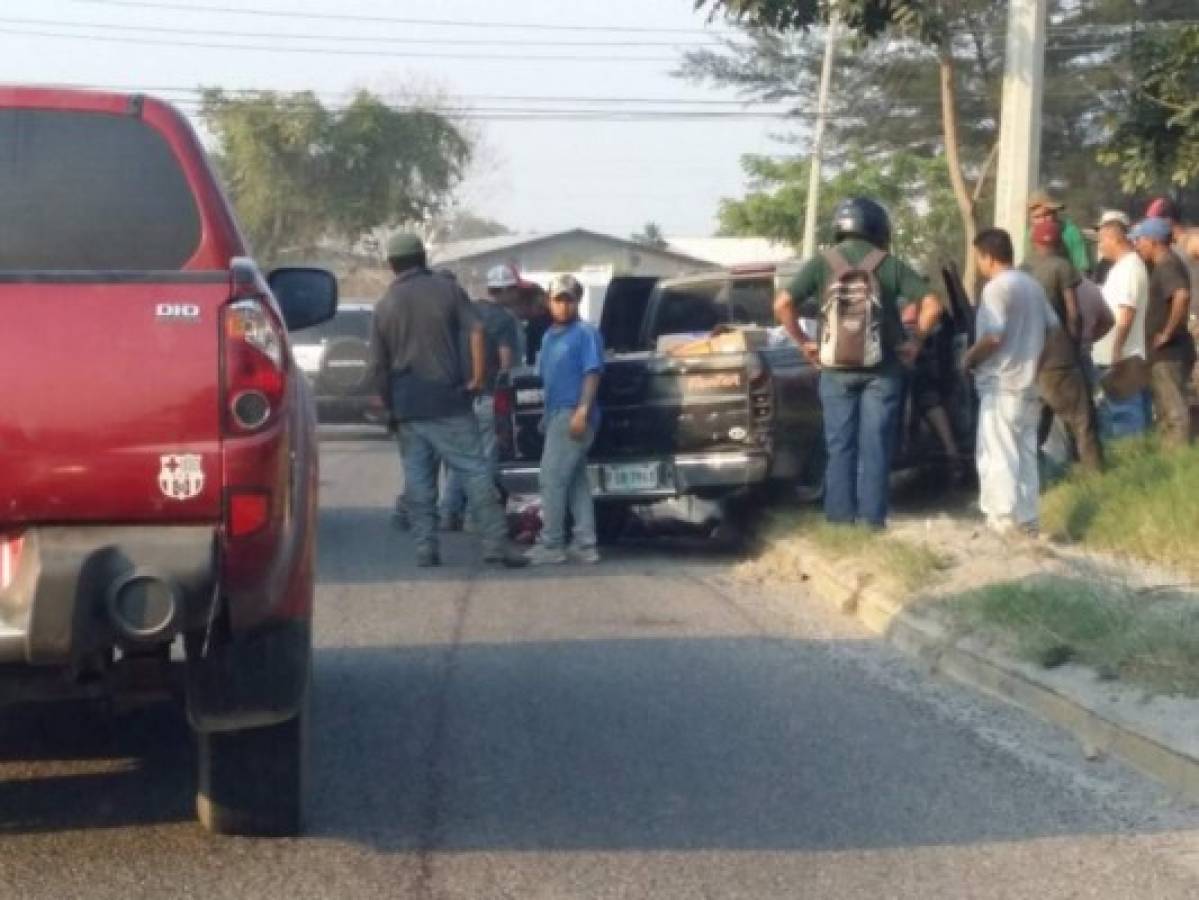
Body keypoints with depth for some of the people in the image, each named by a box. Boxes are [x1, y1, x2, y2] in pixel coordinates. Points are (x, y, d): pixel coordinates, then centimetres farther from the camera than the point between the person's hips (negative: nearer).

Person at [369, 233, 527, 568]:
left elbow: (378, 366, 8)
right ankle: (495, 542, -7)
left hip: (407, 406, 2)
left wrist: (390, 405, 17)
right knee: (475, 470, -2)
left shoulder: (385, 305, 7)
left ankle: (425, 548, 4)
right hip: (449, 402, -2)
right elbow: (476, 331, -11)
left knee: (417, 479, 6)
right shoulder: (447, 290, 1)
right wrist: (478, 377, -6)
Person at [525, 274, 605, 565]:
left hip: (573, 415, -9)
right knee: (576, 481, 8)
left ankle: (551, 545, -6)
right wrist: (546, 415, 20)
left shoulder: (585, 333, -7)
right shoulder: (550, 336, 19)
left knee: (552, 478, -10)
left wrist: (582, 411, -23)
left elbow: (592, 373, -14)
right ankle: (585, 545, 10)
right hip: (556, 414, 9)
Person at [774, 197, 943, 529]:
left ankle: (840, 518, 9)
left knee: (840, 446, 8)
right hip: (881, 368, -1)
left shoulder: (822, 263, 2)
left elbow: (782, 305, -7)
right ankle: (872, 518, 4)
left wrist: (803, 342, 3)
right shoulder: (891, 265, 1)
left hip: (837, 368, 1)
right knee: (875, 447, 4)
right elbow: (932, 305, -7)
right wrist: (914, 342, 3)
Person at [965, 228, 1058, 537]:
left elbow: (993, 336, -22)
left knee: (997, 454, -5)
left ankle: (1003, 519, -8)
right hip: (1028, 381, 9)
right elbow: (1052, 325, 17)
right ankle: (1027, 518, 14)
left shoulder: (996, 288, -14)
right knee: (1025, 453, 12)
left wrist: (969, 358, -7)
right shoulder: (1033, 284, 13)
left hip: (1001, 384, -9)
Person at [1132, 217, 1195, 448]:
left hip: (1169, 352, -10)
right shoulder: (1161, 265, 14)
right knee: (1167, 409, 17)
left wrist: (1167, 333, -27)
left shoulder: (1167, 265, -17)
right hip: (1165, 352, 10)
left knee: (1174, 409, -5)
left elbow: (1182, 296, -35)